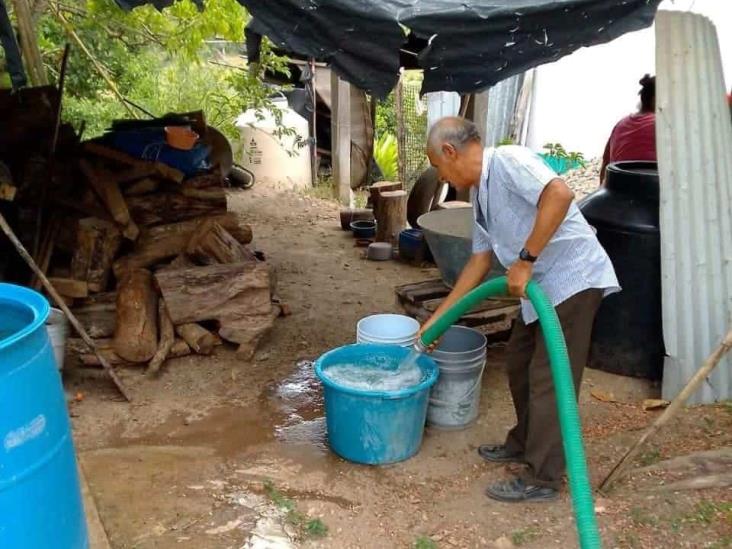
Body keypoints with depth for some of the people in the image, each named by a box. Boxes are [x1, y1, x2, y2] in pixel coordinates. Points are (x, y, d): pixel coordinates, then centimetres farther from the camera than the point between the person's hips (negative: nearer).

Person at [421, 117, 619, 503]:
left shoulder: (506, 161, -14)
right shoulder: (480, 193, 14)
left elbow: (559, 195, -31)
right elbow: (480, 260, 19)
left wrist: (525, 260, -27)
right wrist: (435, 321, 21)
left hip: (573, 278, -10)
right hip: (541, 285, 10)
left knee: (549, 379, -3)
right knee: (519, 362, 20)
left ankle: (542, 480, 10)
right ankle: (524, 442, 39)